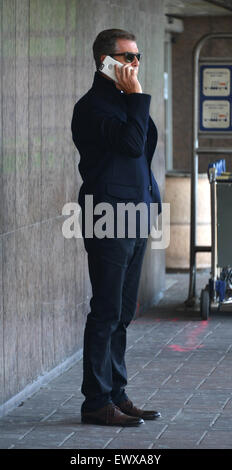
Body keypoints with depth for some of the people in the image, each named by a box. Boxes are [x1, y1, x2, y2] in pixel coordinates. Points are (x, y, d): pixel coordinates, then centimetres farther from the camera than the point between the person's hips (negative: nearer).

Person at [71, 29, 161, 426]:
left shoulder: (125, 102, 18)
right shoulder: (92, 106, -11)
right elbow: (132, 144, -21)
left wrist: (151, 198, 16)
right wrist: (136, 95, -14)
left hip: (134, 220, 9)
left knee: (122, 314, 11)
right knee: (107, 312, -7)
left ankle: (116, 395, 17)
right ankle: (97, 403, -2)